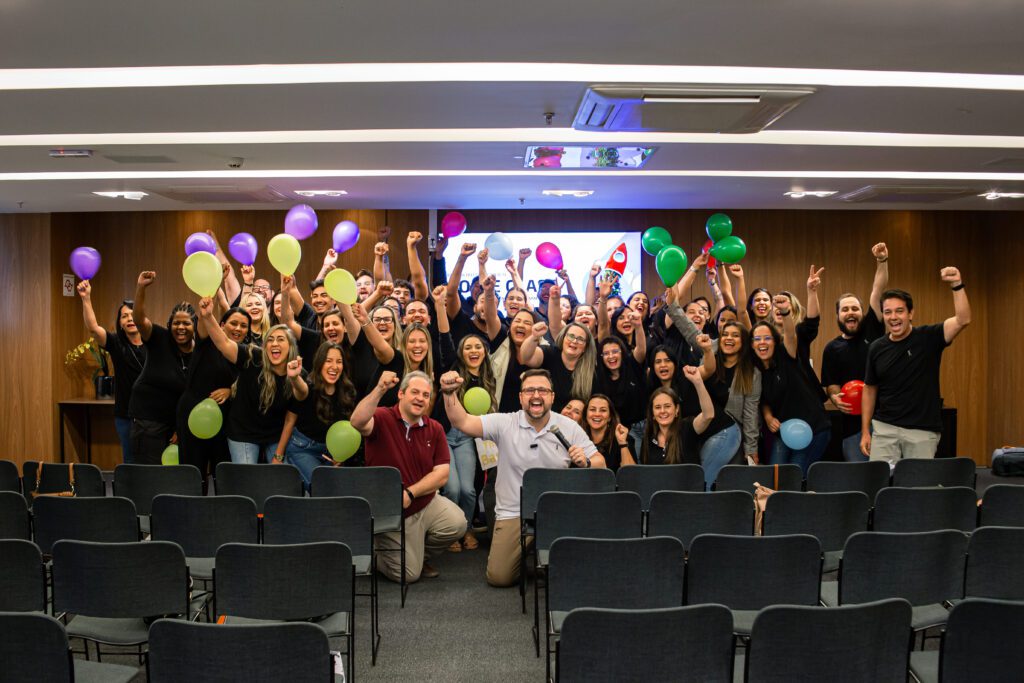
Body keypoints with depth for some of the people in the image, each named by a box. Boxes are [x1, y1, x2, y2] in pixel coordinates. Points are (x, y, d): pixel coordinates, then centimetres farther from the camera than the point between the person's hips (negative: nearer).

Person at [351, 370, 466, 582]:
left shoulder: (435, 429, 0)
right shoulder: (382, 418, -12)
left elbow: (442, 474, -6)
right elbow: (358, 422, -36)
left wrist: (410, 493, -18)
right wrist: (380, 389, -45)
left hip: (427, 502, 4)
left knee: (457, 523, -22)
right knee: (407, 574, -5)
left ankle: (419, 554, 10)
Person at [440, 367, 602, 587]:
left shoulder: (569, 427, 2)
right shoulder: (504, 424, -2)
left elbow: (600, 462, 5)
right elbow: (462, 422, -13)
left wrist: (586, 463, -18)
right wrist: (449, 394, -30)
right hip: (513, 514, 0)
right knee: (499, 576, -11)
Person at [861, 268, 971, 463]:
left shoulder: (928, 338, -4)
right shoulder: (877, 348, 3)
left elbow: (962, 320, -21)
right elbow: (870, 389, 10)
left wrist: (957, 285, -32)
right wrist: (865, 431, 7)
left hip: (923, 431, -2)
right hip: (884, 428, 2)